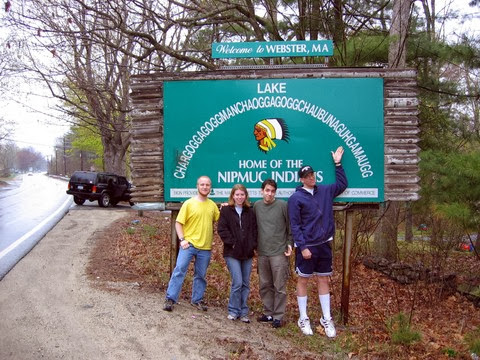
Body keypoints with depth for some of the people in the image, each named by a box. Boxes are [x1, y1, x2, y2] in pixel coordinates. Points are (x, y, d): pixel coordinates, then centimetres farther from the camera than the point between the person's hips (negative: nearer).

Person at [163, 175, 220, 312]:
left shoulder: (213, 205, 9)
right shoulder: (189, 203, -3)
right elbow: (178, 223, -3)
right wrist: (182, 239, -13)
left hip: (205, 247, 4)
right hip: (189, 244, -3)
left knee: (201, 275, 11)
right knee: (179, 270, -8)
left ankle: (197, 300, 25)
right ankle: (170, 299, -2)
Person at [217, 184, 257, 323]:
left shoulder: (250, 211, 9)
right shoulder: (226, 210, -1)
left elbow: (255, 229, 9)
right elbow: (221, 229, -6)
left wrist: (253, 245, -4)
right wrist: (232, 242, -11)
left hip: (247, 253, 4)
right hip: (232, 253, -4)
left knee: (245, 284, 8)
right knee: (237, 282, -9)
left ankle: (243, 312, 19)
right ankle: (233, 311, 8)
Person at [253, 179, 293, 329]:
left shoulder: (282, 205, -5)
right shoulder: (257, 206, 6)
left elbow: (290, 226, -2)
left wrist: (289, 243, -6)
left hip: (279, 253, -4)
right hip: (262, 253, 4)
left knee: (279, 287, 1)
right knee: (265, 285, 12)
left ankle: (278, 316, 10)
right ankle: (268, 313, 24)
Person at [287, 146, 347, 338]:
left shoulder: (325, 191, 7)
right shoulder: (295, 198, -9)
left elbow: (342, 184, 25)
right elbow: (295, 225, -11)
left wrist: (338, 164, 19)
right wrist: (302, 247, -17)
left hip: (324, 245, 5)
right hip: (306, 247, -5)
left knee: (323, 280, 11)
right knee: (303, 280, 6)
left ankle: (326, 318, 19)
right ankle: (303, 319, 16)